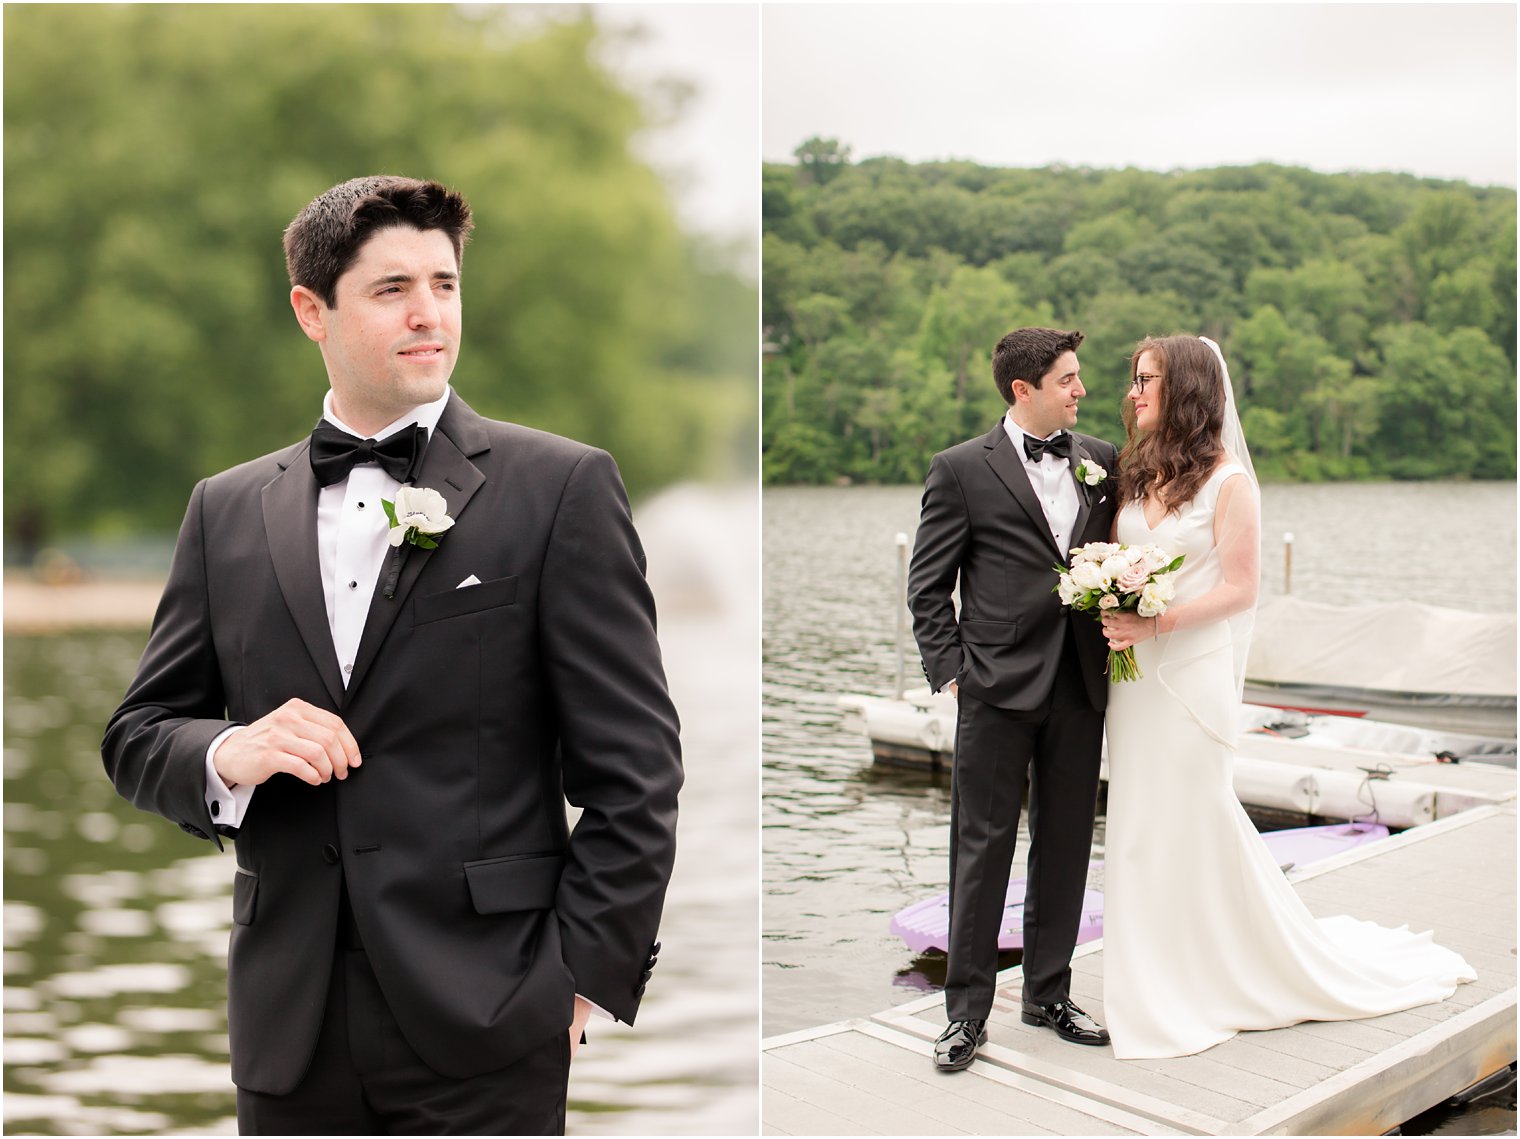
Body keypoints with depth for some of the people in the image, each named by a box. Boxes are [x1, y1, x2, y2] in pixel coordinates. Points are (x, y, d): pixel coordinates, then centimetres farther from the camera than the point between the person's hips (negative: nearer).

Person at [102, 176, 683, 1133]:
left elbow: (634, 766, -4)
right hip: (289, 1027, 4)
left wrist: (586, 973, -7)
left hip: (484, 1023, -3)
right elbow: (139, 733, 12)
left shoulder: (560, 486, -3)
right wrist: (227, 755, -8)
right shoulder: (228, 511, 9)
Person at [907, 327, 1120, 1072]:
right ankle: (967, 1011, 11)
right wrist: (949, 671, -7)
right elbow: (928, 586, -1)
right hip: (999, 685, -4)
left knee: (1065, 843, 12)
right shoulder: (962, 469, -3)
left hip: (1080, 683, 4)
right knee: (983, 846, 1)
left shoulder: (1102, 461, 9)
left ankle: (1048, 993, 26)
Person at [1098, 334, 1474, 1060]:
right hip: (1133, 675, 6)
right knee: (1140, 827, 10)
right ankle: (1156, 985, 22)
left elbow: (1239, 590, -10)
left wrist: (1155, 623, -19)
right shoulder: (1136, 473, 10)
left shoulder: (1227, 481, -9)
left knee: (1192, 821, 1)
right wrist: (1109, 610, -7)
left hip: (1192, 673, -6)